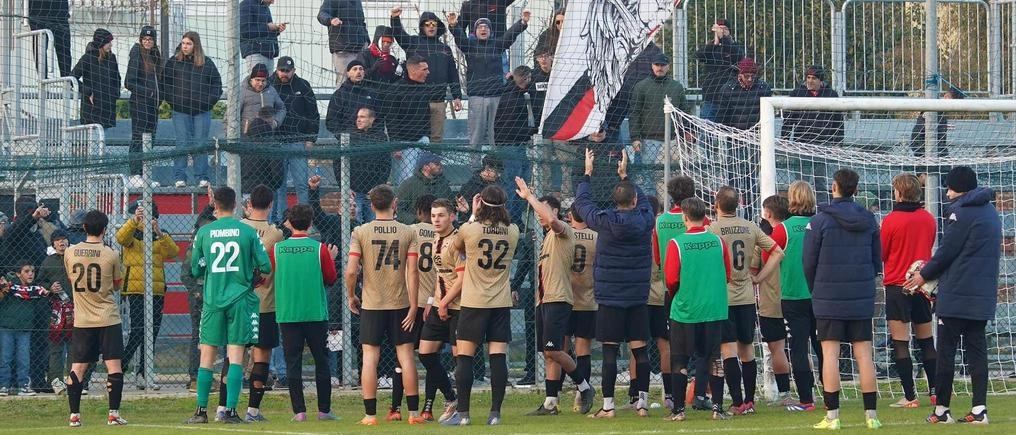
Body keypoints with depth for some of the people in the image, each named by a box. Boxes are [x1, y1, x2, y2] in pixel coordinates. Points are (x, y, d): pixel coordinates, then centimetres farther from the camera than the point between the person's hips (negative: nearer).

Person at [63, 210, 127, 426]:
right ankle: (113, 414, -3)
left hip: (82, 319, 3)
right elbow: (118, 285, 4)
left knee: (77, 367, 6)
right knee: (114, 365, 1)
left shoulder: (70, 253, -2)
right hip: (108, 319, -3)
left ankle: (74, 415, 3)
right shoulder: (110, 255, -10)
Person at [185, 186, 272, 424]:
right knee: (236, 355, -1)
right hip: (240, 298, -1)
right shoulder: (247, 231, -2)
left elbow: (195, 269, 7)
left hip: (212, 299, 1)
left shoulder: (204, 232, 1)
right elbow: (266, 266, -2)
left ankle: (201, 411, 8)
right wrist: (254, 276, 19)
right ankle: (230, 410, -7)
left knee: (207, 356, 7)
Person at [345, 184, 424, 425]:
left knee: (370, 357, 2)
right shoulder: (408, 233, -1)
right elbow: (413, 272, -6)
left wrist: (351, 296, 6)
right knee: (406, 355, 6)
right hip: (400, 304, 1)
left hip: (371, 305, -1)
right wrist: (413, 305, -3)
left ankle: (370, 414, -1)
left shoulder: (360, 233, -4)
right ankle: (413, 412, 7)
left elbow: (351, 270, -10)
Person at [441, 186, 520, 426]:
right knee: (498, 357, 1)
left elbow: (457, 246, 12)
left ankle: (462, 412, -3)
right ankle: (495, 413, -1)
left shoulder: (469, 229, -11)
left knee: (464, 357, 1)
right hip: (501, 304, 3)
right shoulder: (512, 232, -1)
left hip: (474, 304, -3)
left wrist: (473, 215, 15)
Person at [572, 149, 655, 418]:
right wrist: (625, 174, 32)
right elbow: (643, 201, 21)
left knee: (610, 352, -1)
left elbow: (582, 203, 8)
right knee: (639, 349, 6)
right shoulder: (644, 221, -3)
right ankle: (643, 403, 7)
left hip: (610, 298, -3)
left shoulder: (606, 222, -10)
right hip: (638, 297, 3)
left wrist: (587, 174, 21)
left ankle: (608, 406, -1)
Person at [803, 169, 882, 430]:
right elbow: (877, 260, 12)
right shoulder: (869, 220, 6)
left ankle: (832, 415, -4)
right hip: (862, 299, 3)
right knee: (864, 354, 5)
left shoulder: (820, 220, -7)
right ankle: (871, 415, 4)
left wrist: (815, 291, 13)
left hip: (829, 298, -3)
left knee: (830, 353, -1)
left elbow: (809, 262, -3)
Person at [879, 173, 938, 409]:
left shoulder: (891, 221, -12)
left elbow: (880, 255, -3)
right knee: (926, 342, 14)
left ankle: (910, 396, -6)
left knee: (900, 343, -2)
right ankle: (935, 391, 16)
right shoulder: (928, 219, 3)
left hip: (897, 286, -5)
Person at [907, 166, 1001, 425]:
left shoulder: (962, 212, -12)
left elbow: (946, 252, -12)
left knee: (946, 351, -1)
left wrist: (925, 275, 5)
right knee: (976, 349, 6)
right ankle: (979, 410, -1)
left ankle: (942, 410, 1)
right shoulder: (990, 212, 15)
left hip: (956, 296, -7)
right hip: (983, 295, 7)